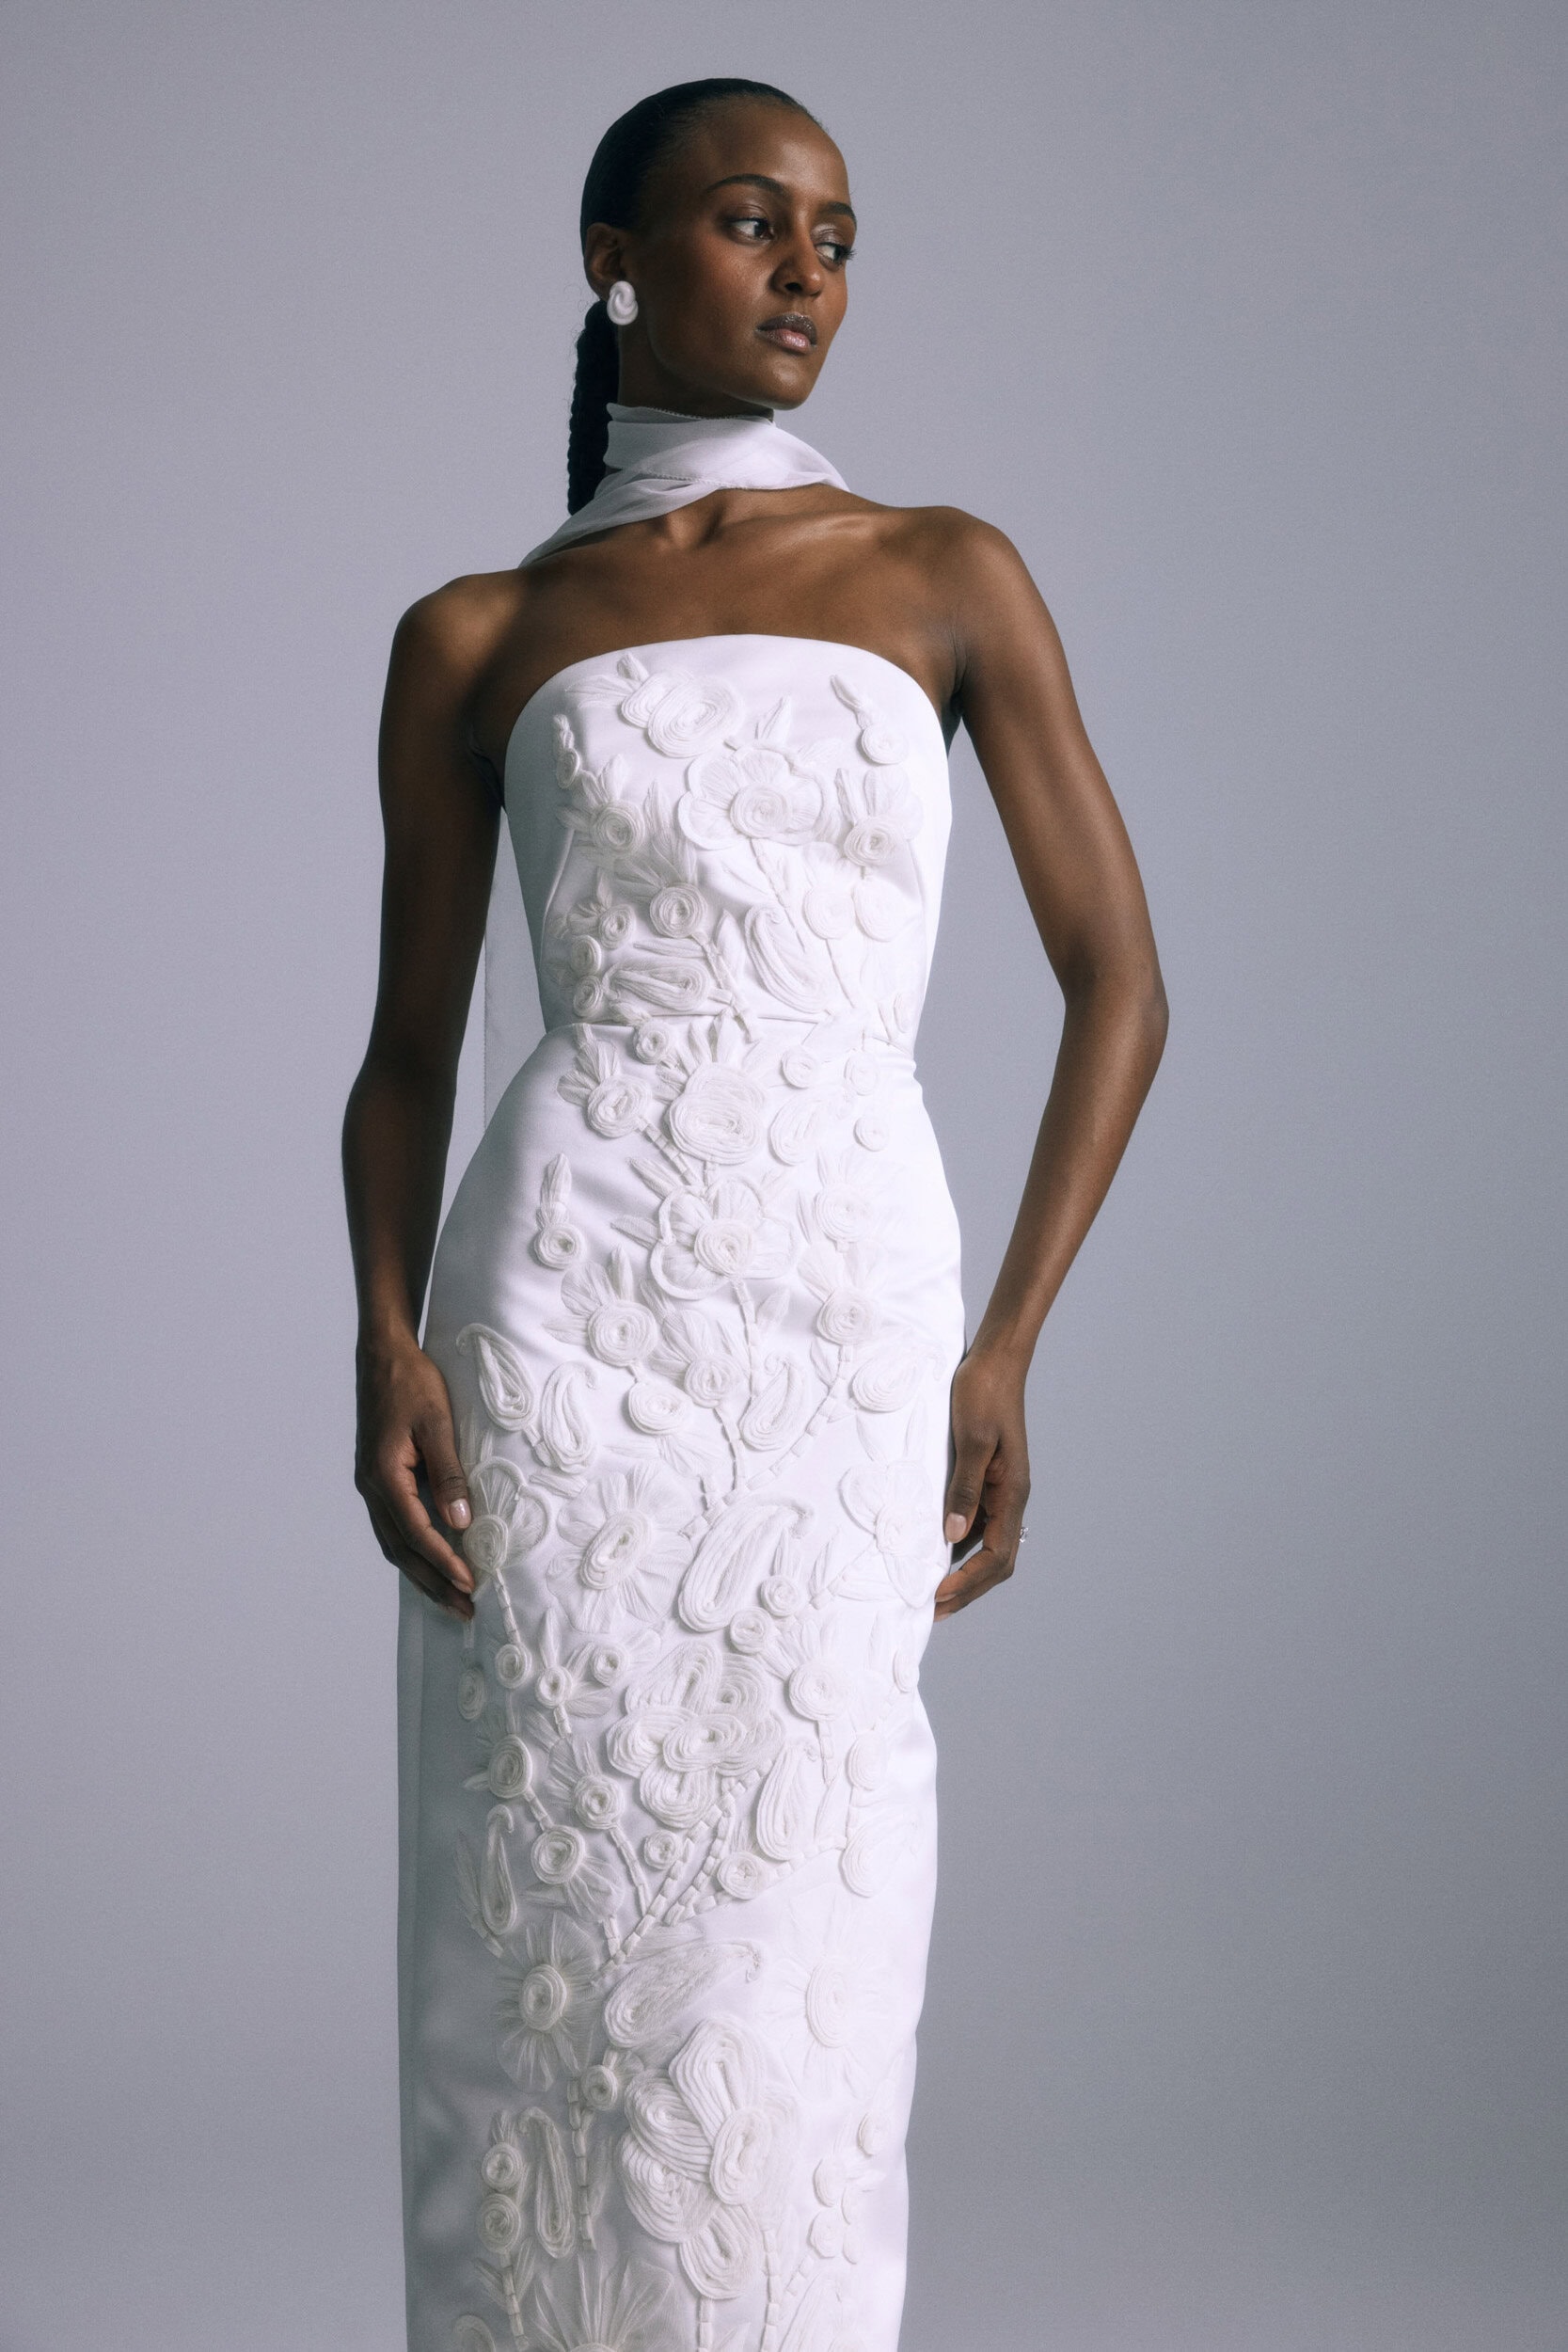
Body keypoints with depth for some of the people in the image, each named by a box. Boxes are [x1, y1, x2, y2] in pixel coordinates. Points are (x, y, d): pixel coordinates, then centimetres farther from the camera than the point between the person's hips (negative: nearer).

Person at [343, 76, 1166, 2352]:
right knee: (546, 1952, 0)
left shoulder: (950, 580, 9)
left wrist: (1002, 1352, -3)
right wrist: (387, 1347, -7)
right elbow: (408, 1051, 11)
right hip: (563, 1311, 0)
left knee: (790, 1975, -2)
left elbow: (1120, 985, 7)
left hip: (854, 1329, 0)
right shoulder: (478, 639, 10)